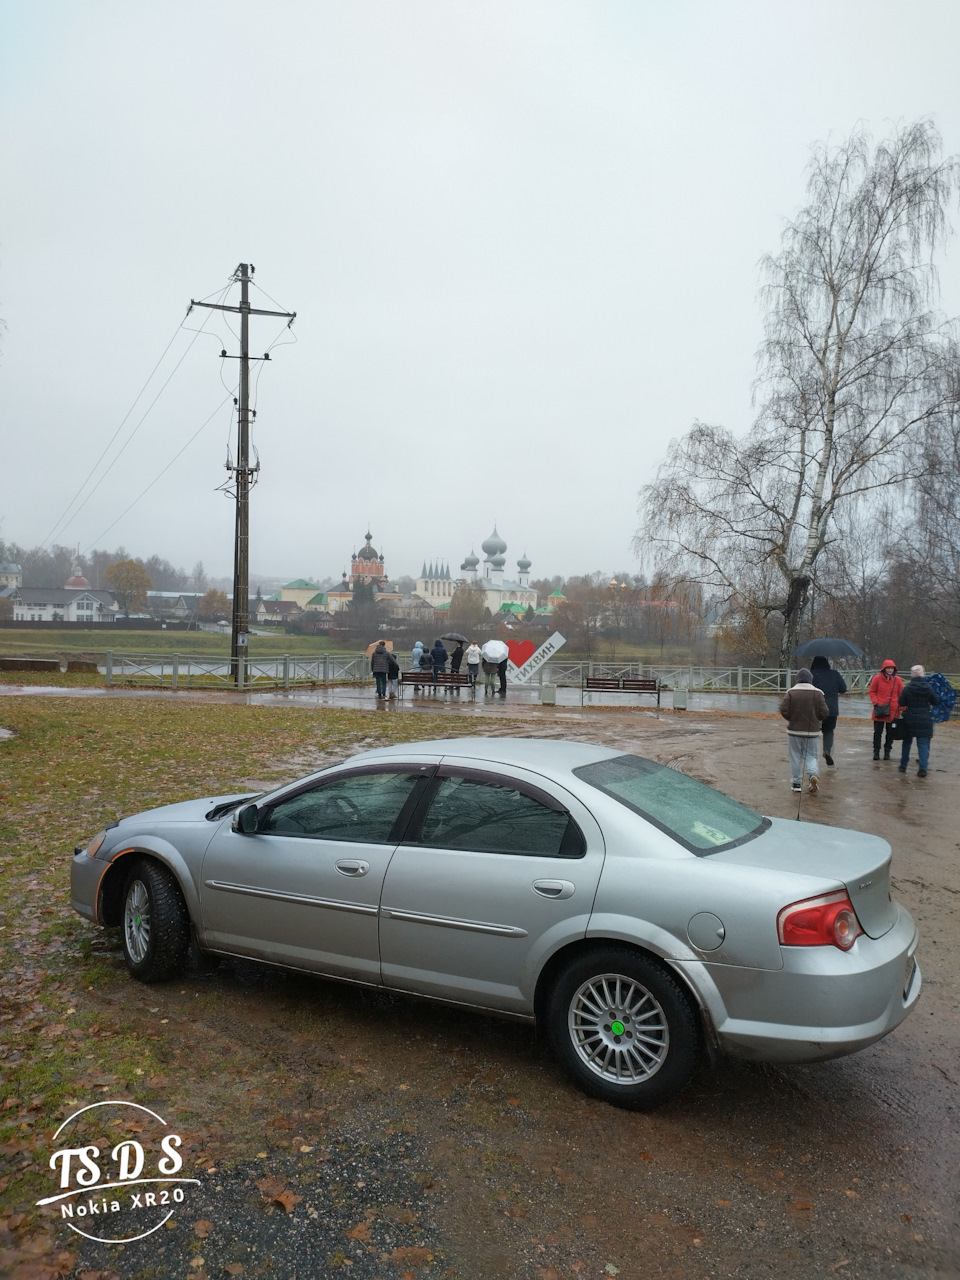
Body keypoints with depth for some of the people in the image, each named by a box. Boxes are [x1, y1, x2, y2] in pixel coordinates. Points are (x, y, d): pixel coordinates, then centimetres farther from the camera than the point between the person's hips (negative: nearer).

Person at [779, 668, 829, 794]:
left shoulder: (791, 692, -7)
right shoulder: (817, 693, -5)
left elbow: (783, 710, -11)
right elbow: (824, 713, -6)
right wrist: (816, 720, 14)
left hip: (794, 730, 0)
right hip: (812, 731, 0)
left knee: (796, 757, 9)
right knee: (811, 756, 10)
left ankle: (796, 783, 12)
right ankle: (814, 774, -16)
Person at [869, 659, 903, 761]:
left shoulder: (897, 680, 1)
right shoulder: (877, 678, -4)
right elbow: (872, 691, 4)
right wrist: (876, 703, -8)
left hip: (893, 711, 1)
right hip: (879, 710, -1)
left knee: (891, 733, 8)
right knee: (877, 732, 5)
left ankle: (887, 752, 19)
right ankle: (876, 751, 14)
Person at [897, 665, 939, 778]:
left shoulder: (908, 688, -9)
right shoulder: (928, 688, -7)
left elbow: (901, 703, -5)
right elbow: (936, 702, 2)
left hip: (909, 719, 0)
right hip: (924, 720, 0)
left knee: (906, 742, 16)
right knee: (923, 744, 1)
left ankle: (903, 766, 22)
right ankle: (923, 768, -11)